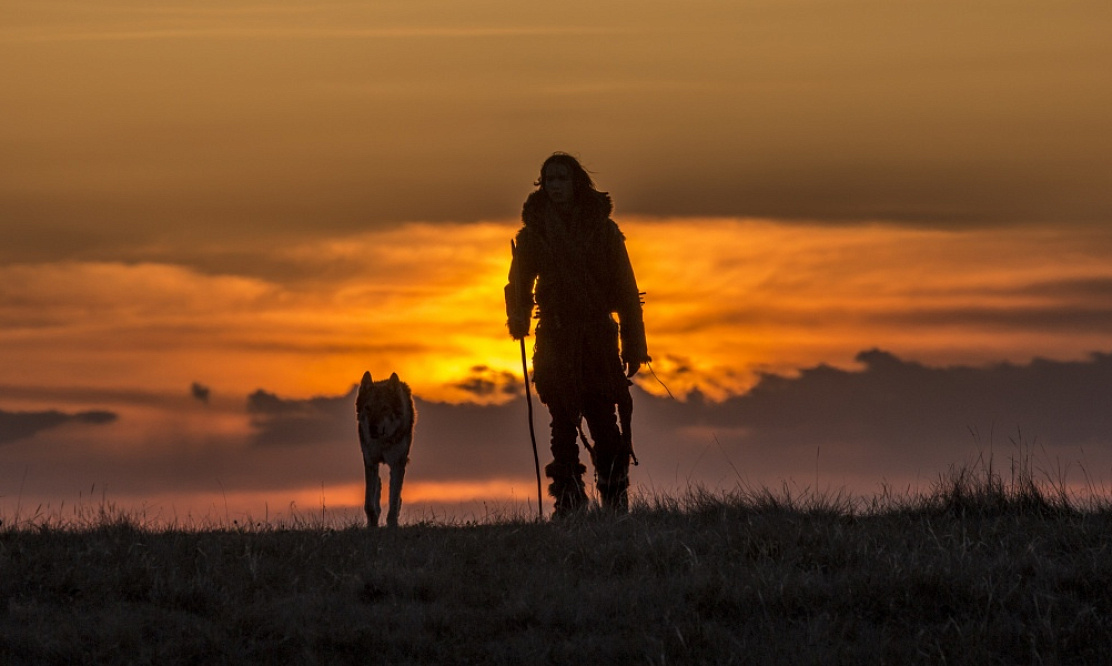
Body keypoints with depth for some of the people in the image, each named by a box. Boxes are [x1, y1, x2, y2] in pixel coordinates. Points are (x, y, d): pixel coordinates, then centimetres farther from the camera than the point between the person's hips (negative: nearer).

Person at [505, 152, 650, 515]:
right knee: (563, 421, -3)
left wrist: (634, 345, 1)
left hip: (598, 338, -1)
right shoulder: (534, 232, 8)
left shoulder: (602, 229, 5)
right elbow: (519, 284, 11)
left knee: (604, 421, -7)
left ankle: (615, 499, 0)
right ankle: (568, 502, -2)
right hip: (555, 341, 1)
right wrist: (519, 318, -11)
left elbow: (625, 287, 5)